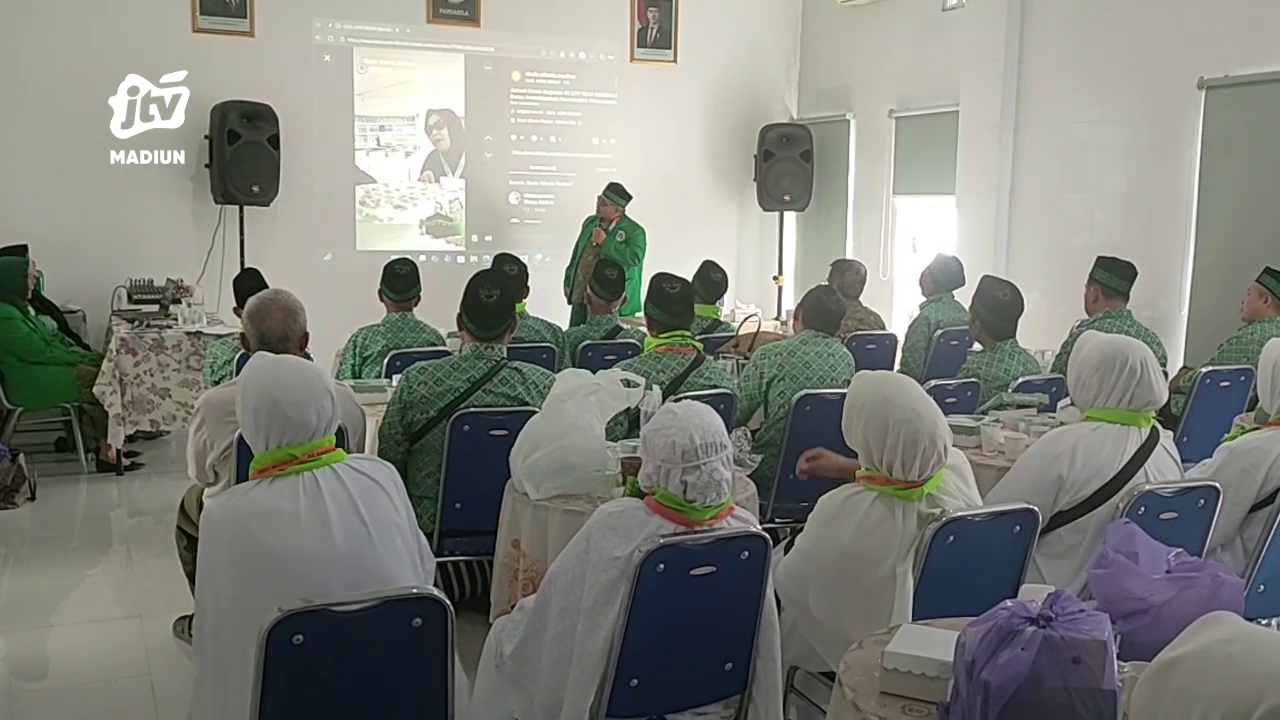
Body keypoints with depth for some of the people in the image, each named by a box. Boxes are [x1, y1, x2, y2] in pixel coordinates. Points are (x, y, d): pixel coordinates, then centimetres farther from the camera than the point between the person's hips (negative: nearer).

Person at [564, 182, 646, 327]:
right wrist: (568, 282, 18)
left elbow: (634, 258, -26)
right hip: (580, 299, 6)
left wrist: (605, 242, -21)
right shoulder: (590, 222, 12)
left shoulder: (634, 231, -8)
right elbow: (577, 254, 21)